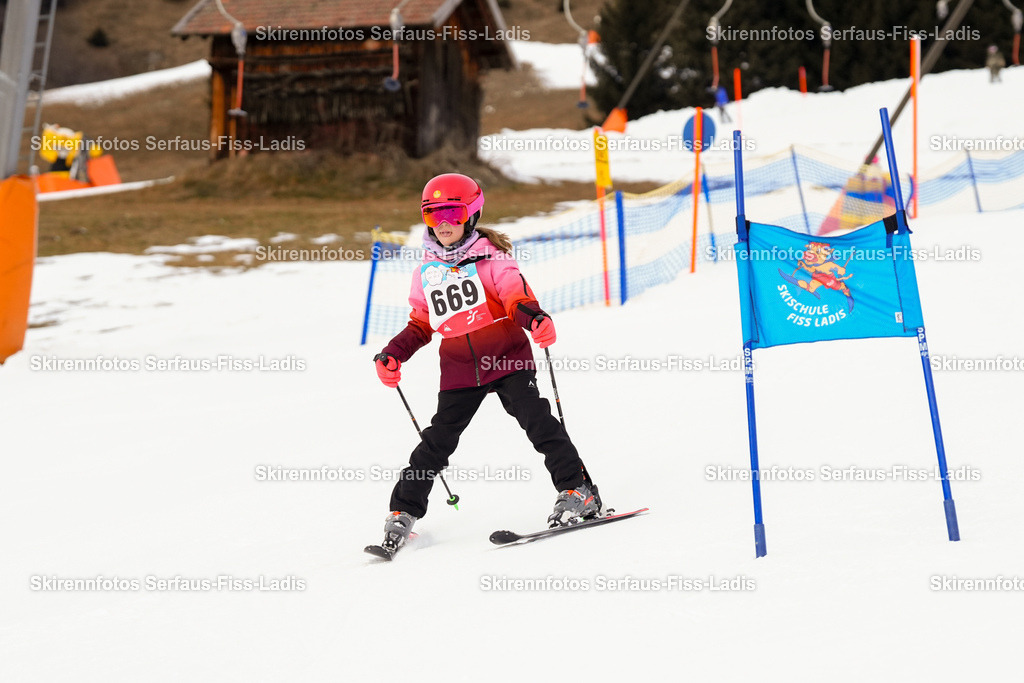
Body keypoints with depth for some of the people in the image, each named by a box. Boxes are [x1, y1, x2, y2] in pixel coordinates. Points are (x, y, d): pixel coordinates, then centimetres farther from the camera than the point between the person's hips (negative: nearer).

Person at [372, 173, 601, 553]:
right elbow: (421, 324, 20)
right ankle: (402, 513, 10)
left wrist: (534, 317, -35)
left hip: (507, 358, -3)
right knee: (438, 440, 2)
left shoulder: (489, 255, -3)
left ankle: (578, 493, -6)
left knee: (536, 420, -13)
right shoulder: (426, 271, 12)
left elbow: (516, 295, -14)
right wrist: (393, 354, 7)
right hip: (459, 369, 3)